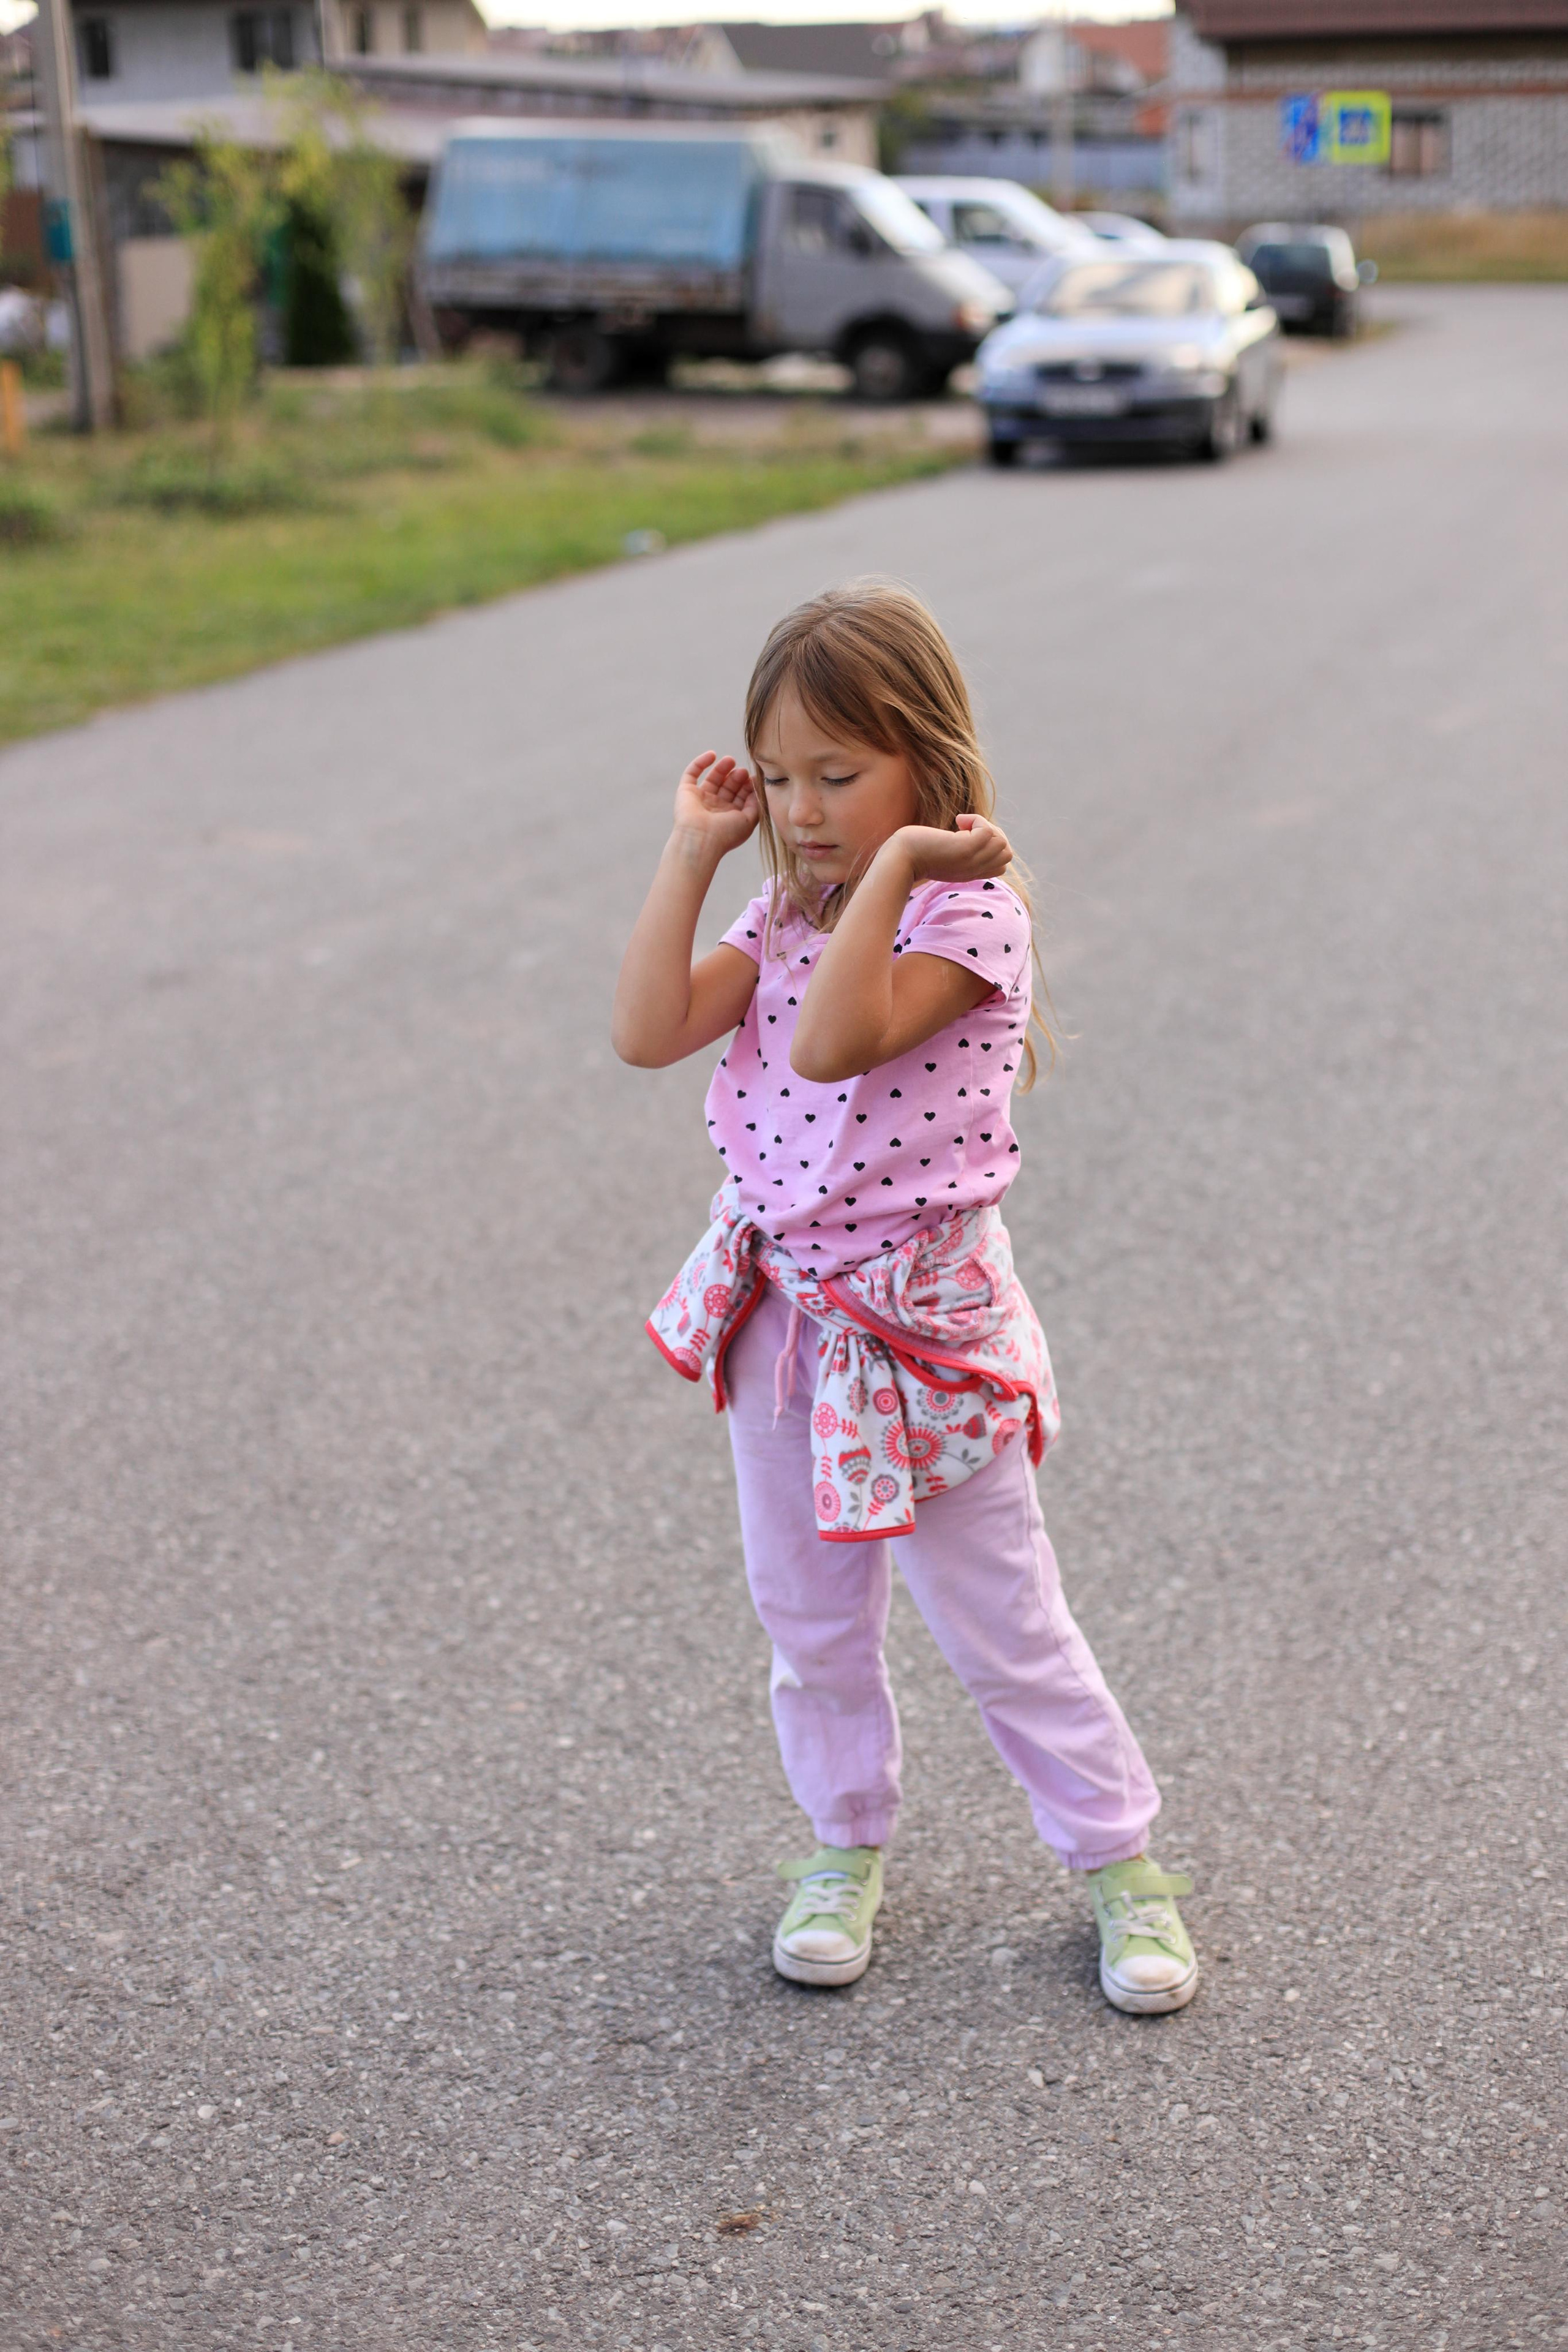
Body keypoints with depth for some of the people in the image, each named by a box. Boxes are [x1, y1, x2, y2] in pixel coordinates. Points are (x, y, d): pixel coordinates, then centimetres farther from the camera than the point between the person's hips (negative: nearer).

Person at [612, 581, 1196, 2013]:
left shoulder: (968, 912, -17)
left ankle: (1121, 1858, 24)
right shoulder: (787, 917, 4)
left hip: (919, 1319, -6)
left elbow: (830, 1043, -32)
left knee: (1002, 1624, 5)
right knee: (808, 1616, 17)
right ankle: (846, 1846, 37)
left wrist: (890, 866, -29)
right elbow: (650, 1033, -8)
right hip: (782, 1310, 6)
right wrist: (693, 854, -6)